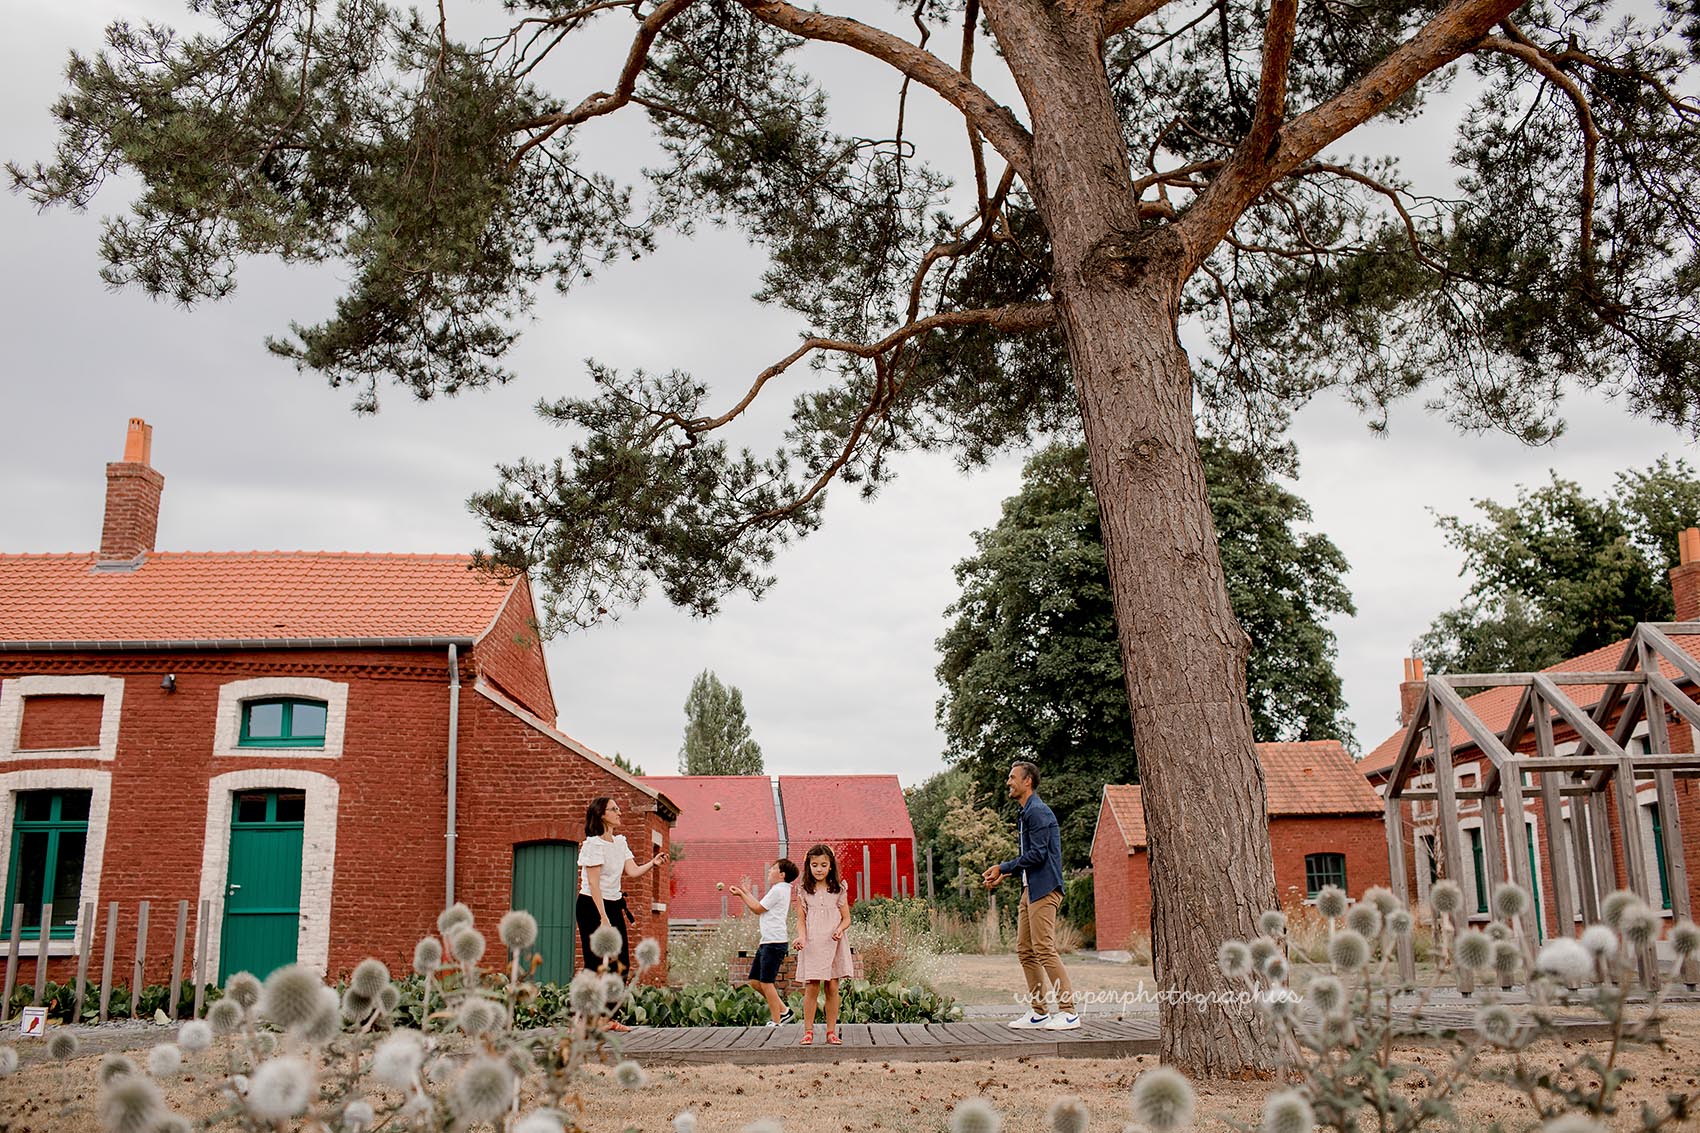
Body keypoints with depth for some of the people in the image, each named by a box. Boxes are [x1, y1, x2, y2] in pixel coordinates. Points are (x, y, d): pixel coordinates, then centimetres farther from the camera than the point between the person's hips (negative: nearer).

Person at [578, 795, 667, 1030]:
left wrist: (653, 863, -17)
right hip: (592, 906, -8)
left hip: (613, 905, 8)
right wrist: (603, 917, -21)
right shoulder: (593, 844, -14)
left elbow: (633, 871, 1)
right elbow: (593, 884, -17)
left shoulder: (620, 842, 11)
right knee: (597, 964, -7)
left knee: (620, 963, 4)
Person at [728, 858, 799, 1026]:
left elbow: (758, 909, -6)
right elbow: (761, 906, 22)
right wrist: (744, 893, 25)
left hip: (775, 942, -10)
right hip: (767, 942, 10)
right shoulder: (781, 890, 20)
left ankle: (777, 1022, 0)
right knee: (755, 981, 11)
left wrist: (741, 894, 2)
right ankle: (784, 1011, 16)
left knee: (766, 982, -7)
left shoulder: (778, 890, -11)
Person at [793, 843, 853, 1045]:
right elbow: (801, 920, 5)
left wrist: (840, 930, -13)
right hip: (812, 944, -1)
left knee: (832, 987, 1)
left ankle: (831, 1031, 9)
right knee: (811, 987, -7)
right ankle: (808, 1031, 0)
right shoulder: (804, 892, 5)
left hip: (833, 944, 1)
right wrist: (801, 937, -13)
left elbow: (846, 918, 7)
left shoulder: (839, 890, 5)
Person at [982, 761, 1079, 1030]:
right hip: (1030, 889, 11)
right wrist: (1004, 874, 11)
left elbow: (1037, 854, -20)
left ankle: (1068, 1012, -7)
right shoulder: (1024, 814, 19)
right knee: (1025, 950, 10)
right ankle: (1037, 1011, 15)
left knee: (1044, 949, -11)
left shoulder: (1038, 812, -13)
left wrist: (1002, 868, -13)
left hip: (1044, 889, -11)